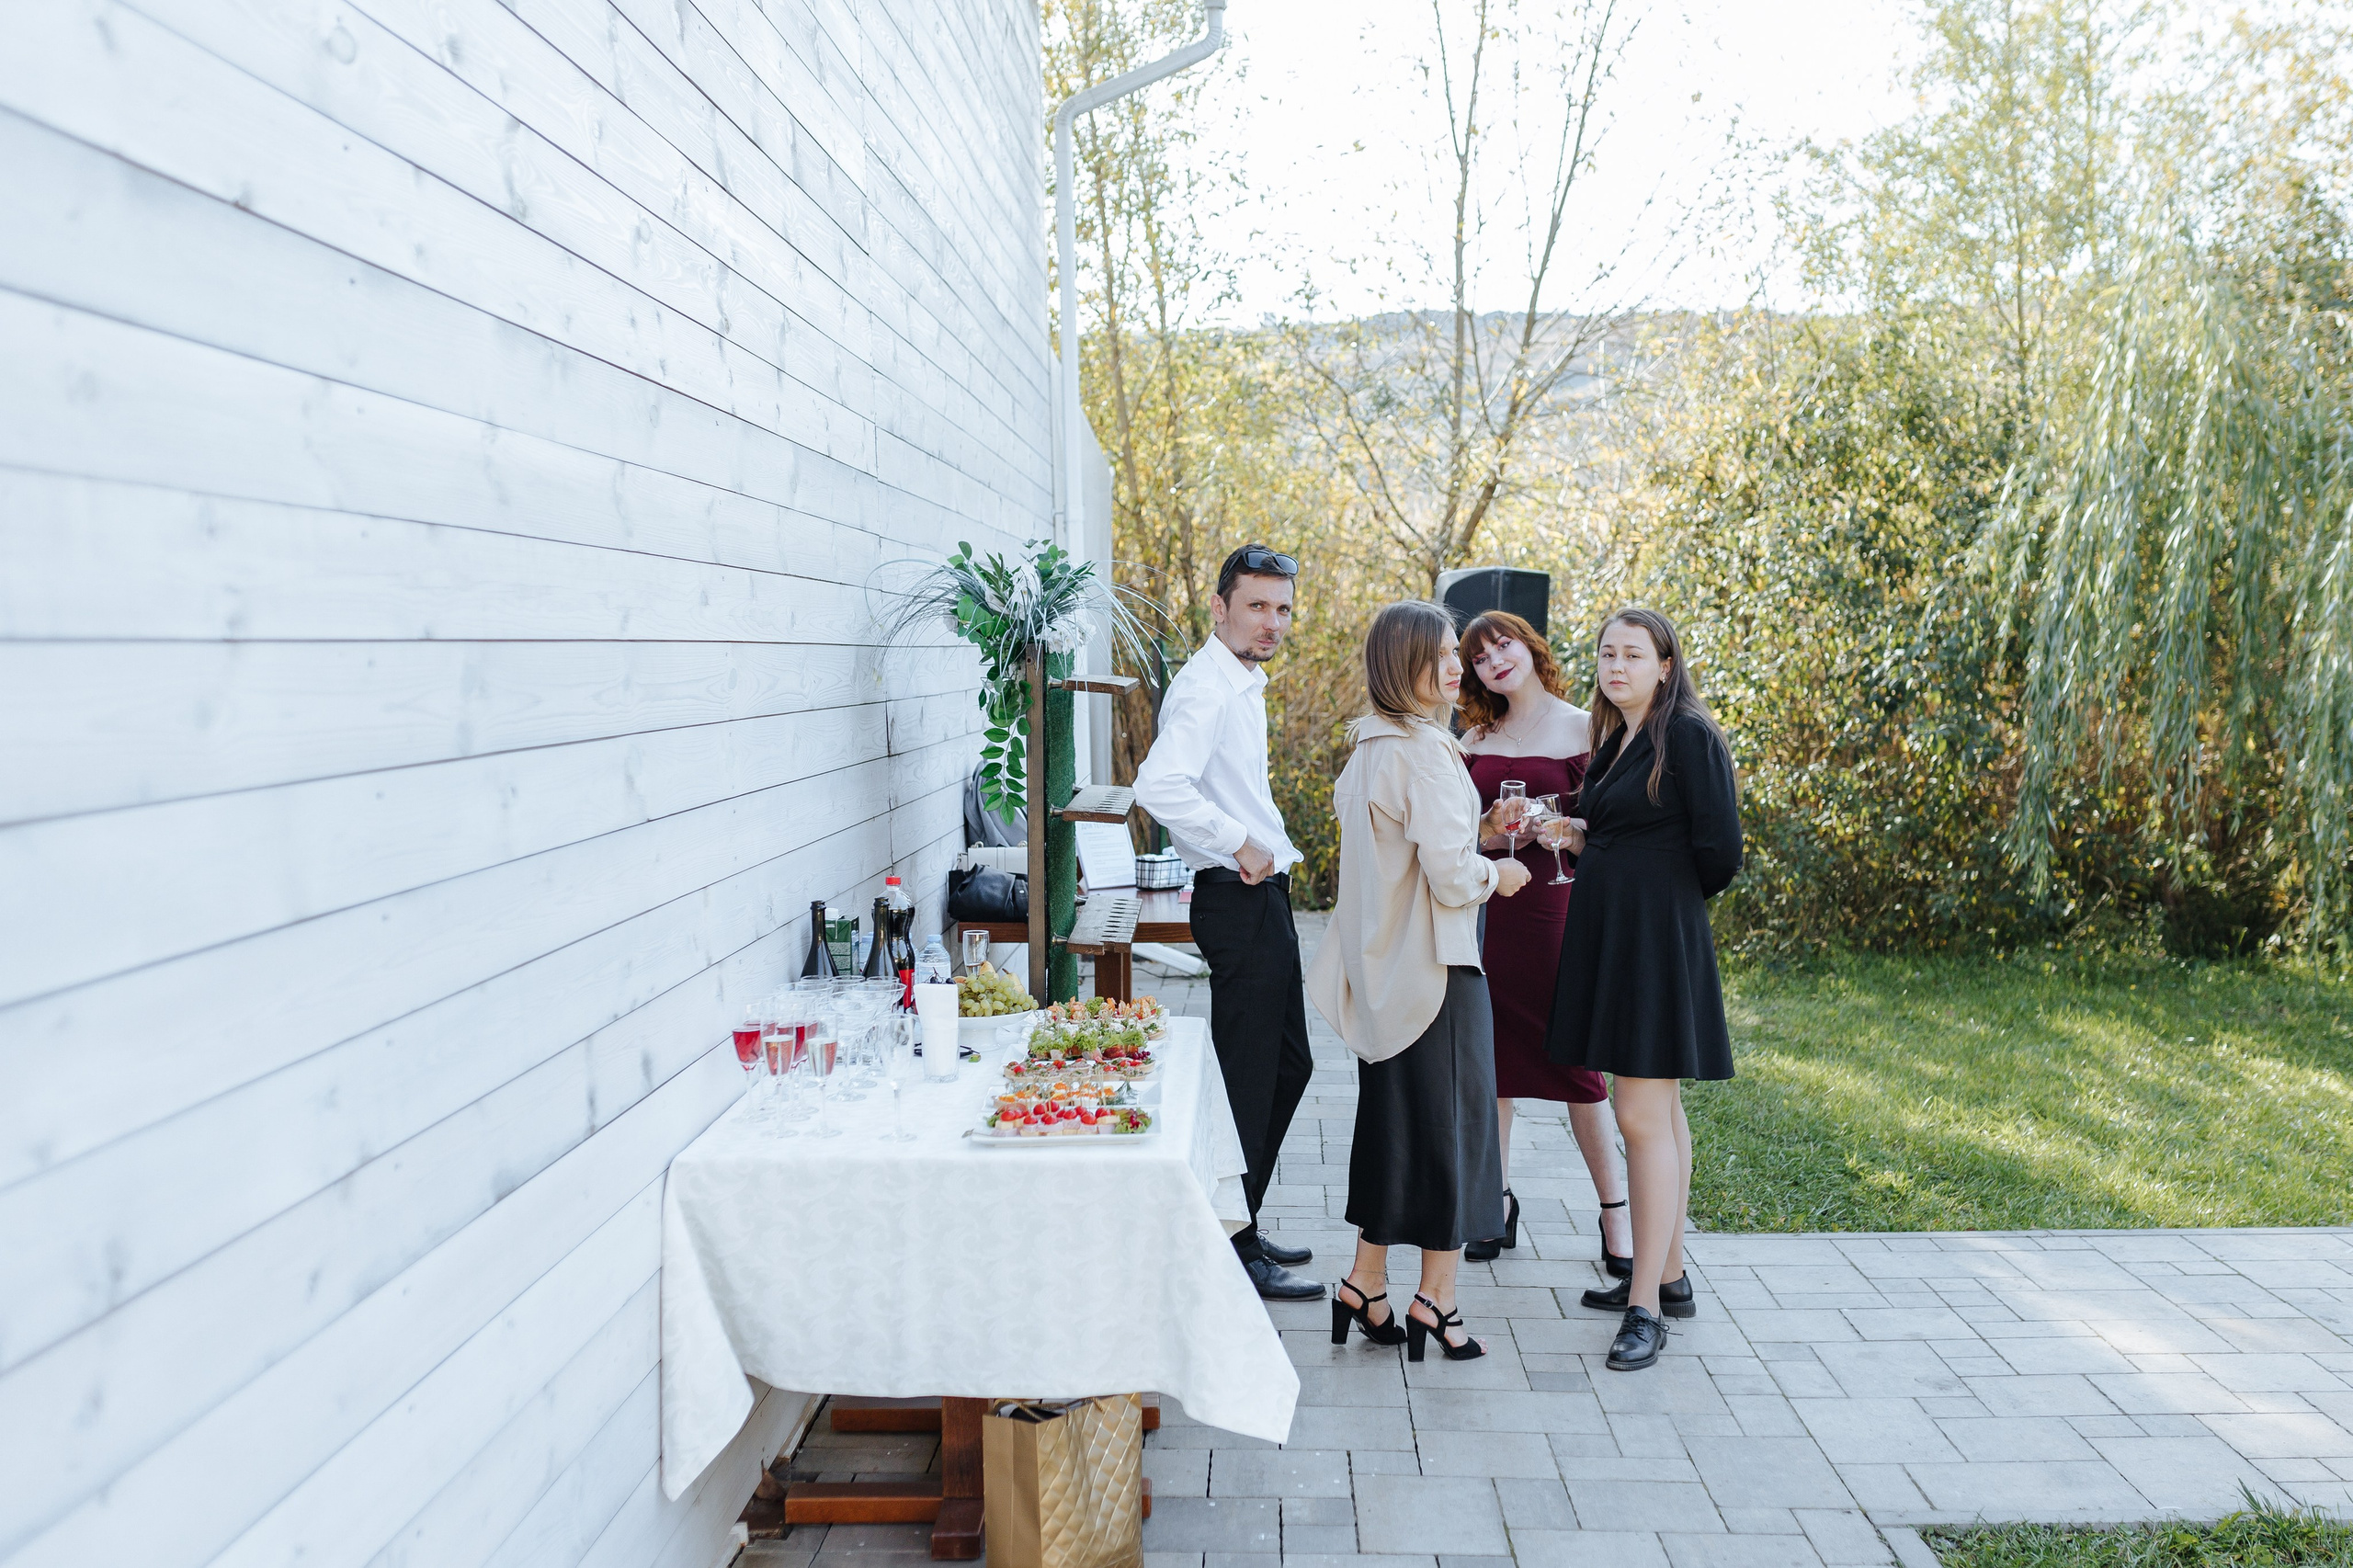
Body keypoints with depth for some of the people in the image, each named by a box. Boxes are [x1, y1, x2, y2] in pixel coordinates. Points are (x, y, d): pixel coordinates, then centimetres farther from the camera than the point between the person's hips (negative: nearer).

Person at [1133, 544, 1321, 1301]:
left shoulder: (1242, 684, 16)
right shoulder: (1205, 686, -17)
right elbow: (1160, 786, -33)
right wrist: (1242, 845, -26)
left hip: (1262, 897, 11)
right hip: (1239, 900, -11)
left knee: (1286, 1066, 18)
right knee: (1248, 1080, -3)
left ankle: (1242, 1229, 29)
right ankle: (1233, 1252, 9)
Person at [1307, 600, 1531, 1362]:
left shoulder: (1367, 748, 9)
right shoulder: (1426, 751, -18)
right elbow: (1451, 873, -23)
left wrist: (1474, 855, 17)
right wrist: (1496, 874, -3)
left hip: (1381, 969, 9)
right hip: (1435, 964, -9)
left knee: (1389, 1120, 16)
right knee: (1448, 1122, 4)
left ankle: (1366, 1285, 23)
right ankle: (1436, 1298, 13)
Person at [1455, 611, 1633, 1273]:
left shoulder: (1582, 729, 0)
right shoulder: (1476, 739, 12)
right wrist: (1489, 835, -5)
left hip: (1556, 905, -4)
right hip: (1487, 907, 4)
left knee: (1576, 1060, -1)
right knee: (1490, 1056, 7)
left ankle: (1615, 1213, 12)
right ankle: (1497, 1202, 20)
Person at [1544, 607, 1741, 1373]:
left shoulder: (1688, 735, -11)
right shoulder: (1613, 741, 15)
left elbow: (1717, 853, -13)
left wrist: (1671, 904, 0)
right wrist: (1576, 840, 6)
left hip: (1657, 940, -9)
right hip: (1609, 937, 9)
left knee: (1643, 1116, -9)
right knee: (1658, 1112, 15)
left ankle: (1646, 1307, -3)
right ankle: (1668, 1275, 25)